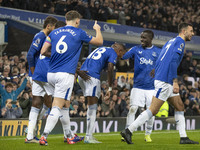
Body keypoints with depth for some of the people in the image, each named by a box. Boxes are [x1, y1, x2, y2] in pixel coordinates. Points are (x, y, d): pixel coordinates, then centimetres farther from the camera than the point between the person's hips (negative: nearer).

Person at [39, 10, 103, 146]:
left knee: (66, 105, 20)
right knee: (57, 107, -9)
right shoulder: (79, 33, 2)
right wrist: (98, 29, 35)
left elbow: (43, 51, 7)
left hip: (51, 74, 6)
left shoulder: (54, 33, 11)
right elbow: (99, 42, 15)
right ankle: (44, 136, -20)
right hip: (65, 74, -6)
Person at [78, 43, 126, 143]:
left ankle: (89, 135, 13)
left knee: (91, 106, 15)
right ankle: (88, 137, -9)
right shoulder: (113, 53, 3)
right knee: (92, 107, -6)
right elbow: (110, 70, -7)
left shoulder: (101, 49, 28)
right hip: (92, 77, -9)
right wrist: (110, 88, -5)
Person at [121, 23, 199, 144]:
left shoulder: (171, 41, 21)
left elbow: (158, 61, 21)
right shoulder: (180, 41, -7)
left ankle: (183, 137, 9)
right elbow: (172, 61, -20)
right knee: (153, 110, -11)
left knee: (180, 107, 10)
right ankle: (128, 131, -10)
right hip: (164, 81, -10)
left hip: (167, 83, 10)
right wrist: (175, 82, -21)